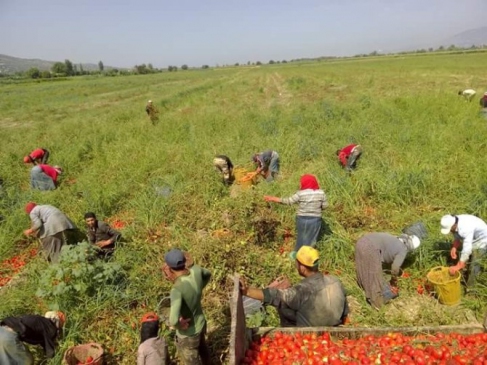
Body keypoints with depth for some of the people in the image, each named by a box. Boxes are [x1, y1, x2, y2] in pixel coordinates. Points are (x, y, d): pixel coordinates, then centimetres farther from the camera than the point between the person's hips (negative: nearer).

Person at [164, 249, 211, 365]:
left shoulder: (177, 289, -38)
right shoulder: (196, 270, -19)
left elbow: (173, 320, -47)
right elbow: (208, 274, 6)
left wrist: (178, 325, -25)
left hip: (187, 334, -7)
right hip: (201, 323, 7)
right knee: (202, 348, 37)